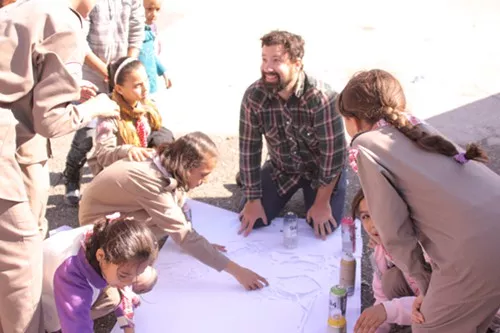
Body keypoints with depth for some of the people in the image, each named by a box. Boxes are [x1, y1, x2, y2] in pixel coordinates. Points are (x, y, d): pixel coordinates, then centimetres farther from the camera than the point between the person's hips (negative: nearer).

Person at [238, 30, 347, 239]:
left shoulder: (321, 97, -33)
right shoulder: (254, 96, -23)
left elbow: (334, 153, -26)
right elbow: (249, 150, -15)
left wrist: (322, 203, -20)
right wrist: (253, 200, -12)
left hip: (320, 169, -2)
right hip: (281, 169, 2)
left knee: (324, 226, -15)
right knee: (252, 219, -7)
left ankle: (309, 193, 18)